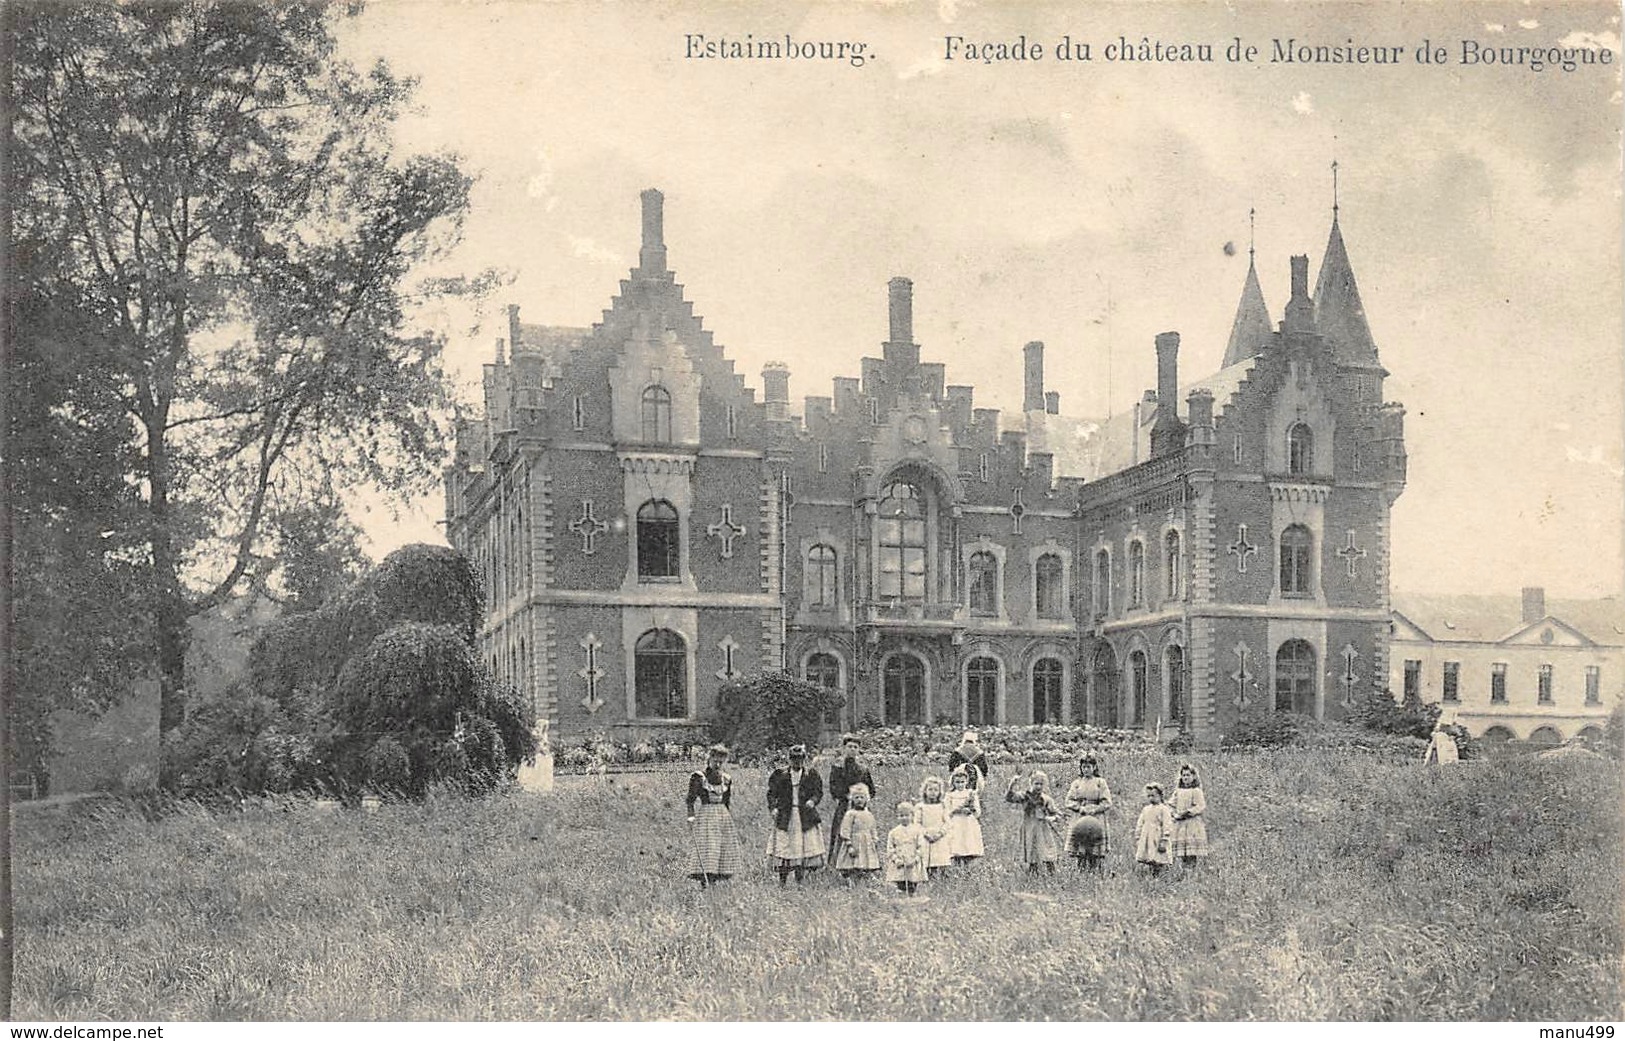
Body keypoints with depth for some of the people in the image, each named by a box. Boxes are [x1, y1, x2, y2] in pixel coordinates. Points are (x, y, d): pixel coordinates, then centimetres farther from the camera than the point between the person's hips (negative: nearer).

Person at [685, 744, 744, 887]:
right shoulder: (698, 777, -1)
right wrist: (691, 817, -19)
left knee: (724, 853, 0)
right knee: (705, 851, -14)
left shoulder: (726, 779, 13)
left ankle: (714, 882, 4)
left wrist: (732, 821, 13)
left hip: (724, 817, 5)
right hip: (705, 815, -5)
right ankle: (705, 883, -19)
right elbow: (691, 799, -6)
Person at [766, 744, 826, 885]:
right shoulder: (780, 774, 4)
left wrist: (813, 800, -13)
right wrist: (773, 807, -9)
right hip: (784, 816, -1)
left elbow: (818, 792, 7)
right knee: (783, 846, -3)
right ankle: (782, 881, 5)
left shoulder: (811, 774, 6)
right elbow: (772, 792, 6)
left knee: (806, 846, -2)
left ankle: (800, 881, 6)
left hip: (805, 816, 1)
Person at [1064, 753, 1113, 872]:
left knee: (1096, 854, -6)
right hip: (1079, 821, 1)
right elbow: (1069, 802, 7)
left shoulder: (1100, 782, 7)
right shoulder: (1076, 783, 13)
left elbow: (1107, 803, 1)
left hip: (1096, 821, -1)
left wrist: (1093, 810, -12)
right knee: (1081, 854, -4)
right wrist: (1081, 808, -10)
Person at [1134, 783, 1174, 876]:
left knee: (1157, 863, -9)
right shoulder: (1145, 809, 15)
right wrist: (1137, 839, 14)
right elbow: (1140, 825, 19)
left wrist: (1164, 841, -14)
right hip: (1145, 840, 6)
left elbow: (1167, 826, -8)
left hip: (1157, 841, -5)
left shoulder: (1163, 809, -3)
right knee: (1148, 862, 3)